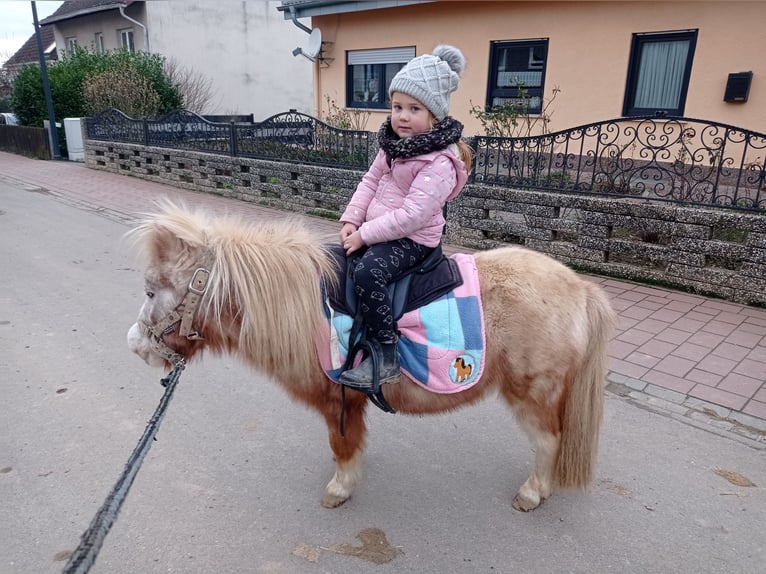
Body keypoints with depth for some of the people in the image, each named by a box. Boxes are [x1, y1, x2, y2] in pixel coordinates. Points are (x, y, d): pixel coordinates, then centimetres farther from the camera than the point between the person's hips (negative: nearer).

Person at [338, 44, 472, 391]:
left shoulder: (440, 162, -21)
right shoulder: (394, 144, 6)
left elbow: (411, 215, -26)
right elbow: (370, 181, 11)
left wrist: (364, 234, -22)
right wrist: (351, 220, -3)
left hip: (412, 239, -9)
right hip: (374, 230, 9)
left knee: (367, 272, -31)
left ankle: (386, 358, -21)